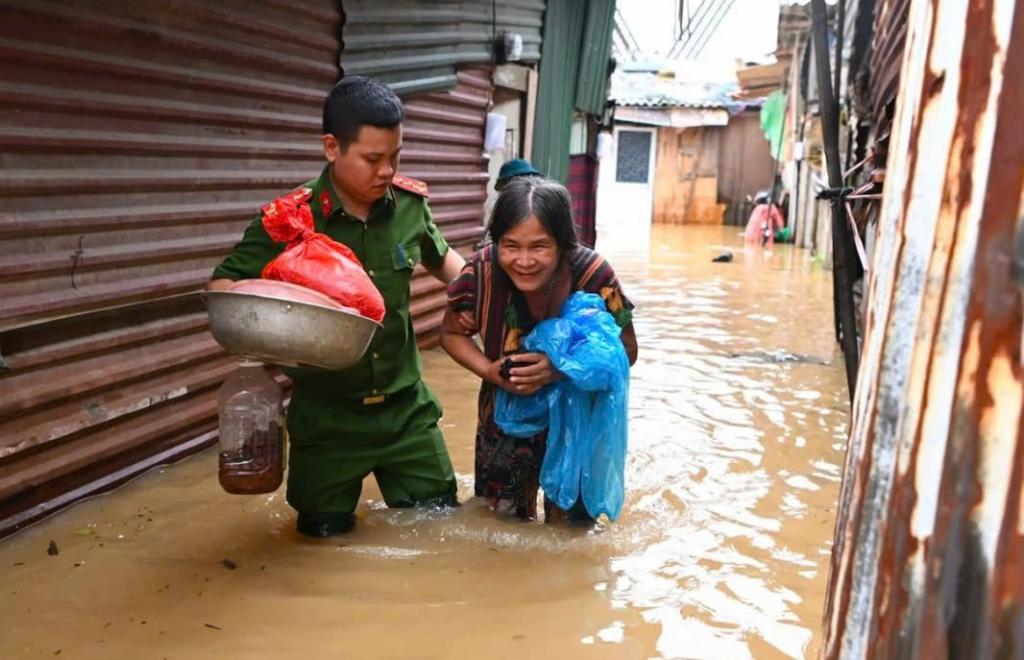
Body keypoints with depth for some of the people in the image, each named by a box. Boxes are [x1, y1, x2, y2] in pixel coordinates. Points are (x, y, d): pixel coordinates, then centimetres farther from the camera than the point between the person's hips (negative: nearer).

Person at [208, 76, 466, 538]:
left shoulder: (409, 202, -7)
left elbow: (439, 257, 14)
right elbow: (223, 283, -8)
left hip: (405, 407, 3)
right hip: (326, 416, -3)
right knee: (325, 537, 13)